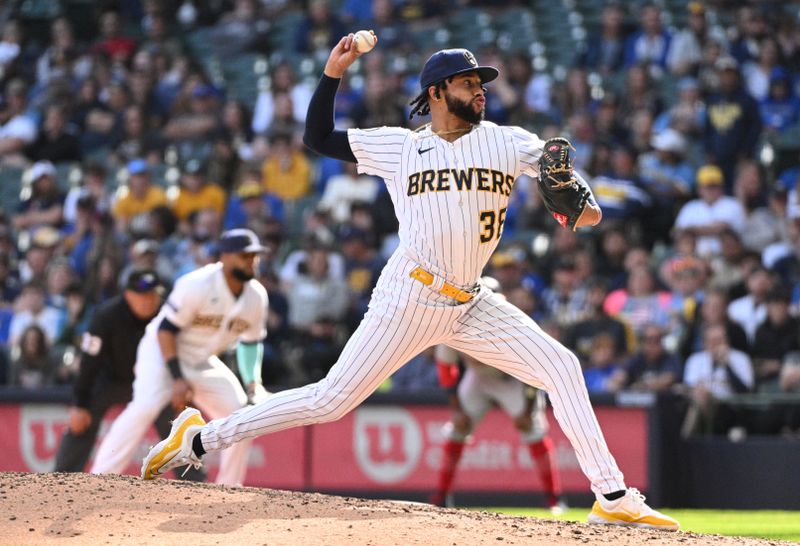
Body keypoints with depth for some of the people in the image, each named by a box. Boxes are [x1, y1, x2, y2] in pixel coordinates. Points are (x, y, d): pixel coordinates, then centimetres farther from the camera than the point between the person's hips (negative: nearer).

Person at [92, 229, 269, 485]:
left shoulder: (257, 296, -7)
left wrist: (254, 383, -5)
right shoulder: (197, 285, -26)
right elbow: (166, 329, -21)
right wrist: (177, 379, -27)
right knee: (146, 405, -29)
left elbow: (250, 342, 9)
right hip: (163, 350, -7)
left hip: (202, 363, 7)